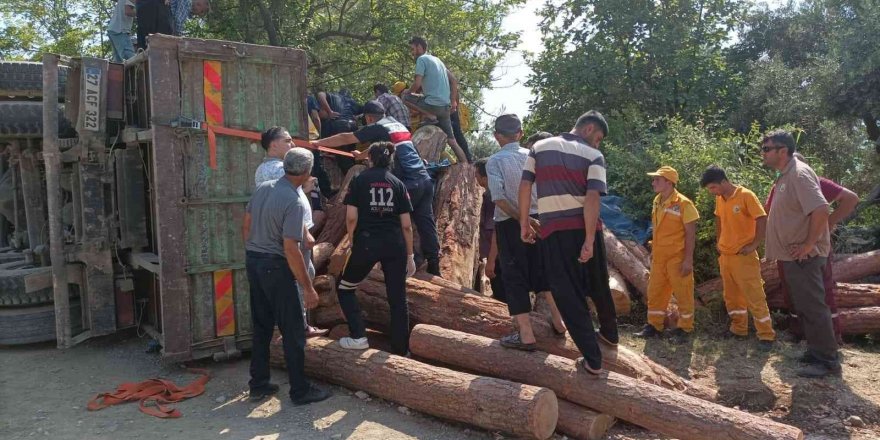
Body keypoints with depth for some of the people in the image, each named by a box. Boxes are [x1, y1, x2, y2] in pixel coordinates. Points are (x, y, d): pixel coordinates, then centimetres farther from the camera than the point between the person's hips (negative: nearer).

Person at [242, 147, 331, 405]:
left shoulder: (262, 188, 3)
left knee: (261, 327, 17)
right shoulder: (294, 202, -20)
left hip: (253, 261, 8)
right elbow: (290, 249, -22)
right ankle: (300, 390, 11)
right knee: (293, 331, 3)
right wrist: (308, 288, -17)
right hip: (275, 267, -8)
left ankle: (258, 385, 25)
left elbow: (246, 226, 11)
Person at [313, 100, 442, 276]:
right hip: (424, 178, 7)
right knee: (426, 224, 8)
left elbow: (345, 138, 5)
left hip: (409, 183, -7)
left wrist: (318, 143, 14)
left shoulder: (377, 128, 0)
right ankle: (433, 267, 9)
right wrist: (362, 155, 52)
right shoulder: (397, 125, 22)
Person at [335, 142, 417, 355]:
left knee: (344, 288, 19)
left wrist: (353, 242, 9)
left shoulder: (359, 180, 3)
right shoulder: (398, 183, 8)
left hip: (367, 243, -2)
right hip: (395, 245, 2)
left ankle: (358, 336, 10)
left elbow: (351, 217, -7)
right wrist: (410, 255, 12)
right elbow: (406, 225, 5)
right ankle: (401, 351, 15)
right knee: (397, 298, 9)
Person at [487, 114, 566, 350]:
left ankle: (526, 334, 2)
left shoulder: (495, 160, -7)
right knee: (541, 271, 19)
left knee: (515, 276, 2)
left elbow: (499, 198, -18)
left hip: (509, 224, -4)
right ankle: (558, 322, 28)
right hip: (537, 219, 4)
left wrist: (524, 220, -16)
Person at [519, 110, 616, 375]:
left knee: (568, 294, 4)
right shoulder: (593, 156, -1)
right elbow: (593, 197, -13)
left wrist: (524, 223, 7)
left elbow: (525, 185, 0)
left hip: (553, 231, 0)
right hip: (583, 229, 0)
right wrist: (589, 240, -14)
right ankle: (609, 333, 42)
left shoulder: (540, 147, 7)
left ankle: (593, 360, 5)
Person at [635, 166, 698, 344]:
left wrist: (688, 259, -17)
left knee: (683, 294, 4)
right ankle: (654, 326, 24)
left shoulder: (683, 203, -14)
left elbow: (691, 233, -13)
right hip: (659, 257, 7)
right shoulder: (657, 201, 7)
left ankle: (684, 329, 16)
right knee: (655, 292, 12)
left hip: (678, 257, -7)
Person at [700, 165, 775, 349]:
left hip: (743, 256, -7)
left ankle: (766, 335, 5)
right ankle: (739, 329, 26)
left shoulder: (746, 195, -14)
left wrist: (754, 245, -15)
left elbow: (762, 220, -15)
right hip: (725, 255, 7)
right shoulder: (719, 199, 6)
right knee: (731, 296, 14)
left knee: (754, 296, -3)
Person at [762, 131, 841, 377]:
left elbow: (821, 210, -29)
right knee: (805, 307, 16)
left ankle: (828, 361, 5)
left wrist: (809, 244, -23)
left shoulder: (799, 174, -17)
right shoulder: (785, 176, 13)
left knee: (813, 307, -4)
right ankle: (816, 352, 26)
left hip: (803, 256, -10)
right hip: (792, 256, 10)